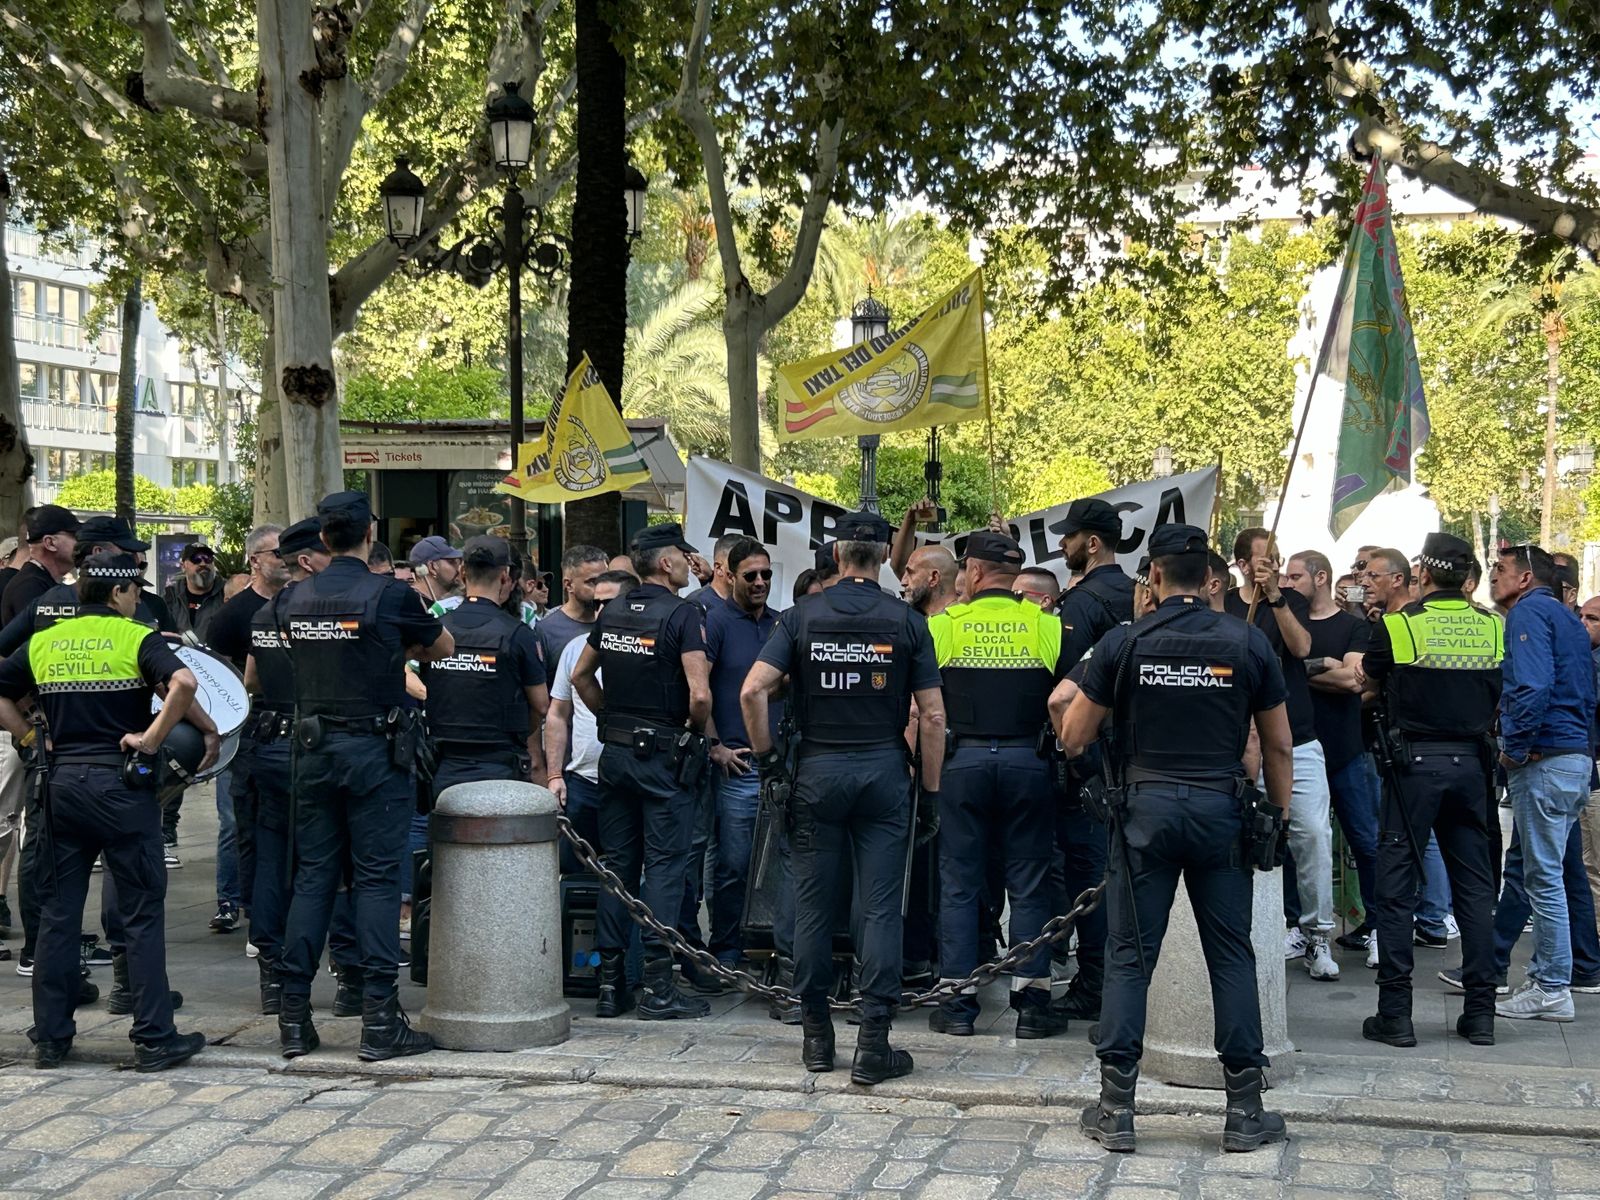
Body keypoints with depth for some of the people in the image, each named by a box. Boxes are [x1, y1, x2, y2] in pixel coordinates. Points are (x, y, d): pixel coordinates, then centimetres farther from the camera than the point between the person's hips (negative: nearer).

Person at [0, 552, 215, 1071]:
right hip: (120, 785, -4)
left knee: (57, 912, 11)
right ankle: (155, 1038, 3)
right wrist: (151, 738, -14)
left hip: (61, 782, 5)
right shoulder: (136, 638, -6)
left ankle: (50, 1036, 15)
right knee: (141, 912, 1)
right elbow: (183, 682, -23)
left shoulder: (43, 643, 9)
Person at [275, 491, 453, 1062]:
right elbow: (444, 648, 6)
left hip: (313, 748, 5)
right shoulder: (389, 595, -9)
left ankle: (295, 1018, 10)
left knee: (312, 876, 9)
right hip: (375, 749, -5)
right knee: (376, 878, -2)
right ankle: (379, 1021, -2)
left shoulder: (296, 598, 5)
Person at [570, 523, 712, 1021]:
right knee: (664, 865, -1)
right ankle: (657, 987, -1)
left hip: (615, 751, 6)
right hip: (665, 753, -6)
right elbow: (699, 693, -20)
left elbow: (581, 675, 19)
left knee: (616, 865, 10)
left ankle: (610, 981, 12)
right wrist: (696, 729, -2)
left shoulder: (612, 614, 9)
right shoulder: (681, 614, -12)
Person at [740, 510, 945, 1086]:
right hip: (884, 769, -1)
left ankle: (816, 1035, 16)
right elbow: (931, 715, -4)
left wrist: (766, 756, 3)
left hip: (817, 770, 1)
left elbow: (753, 690, -9)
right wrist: (931, 789, 4)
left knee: (814, 905, 9)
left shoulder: (802, 616, 0)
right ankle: (873, 1043, -1)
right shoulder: (907, 621, -1)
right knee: (880, 908, 1)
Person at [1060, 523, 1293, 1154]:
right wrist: (1278, 816, 17)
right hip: (1221, 808, 1)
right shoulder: (1249, 642, 2)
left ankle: (1115, 1108, 6)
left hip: (1147, 807, -1)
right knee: (1232, 956, 7)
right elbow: (1279, 746, 6)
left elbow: (1073, 737, 3)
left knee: (1129, 956, 5)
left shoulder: (1124, 642, -3)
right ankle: (1244, 1110, 11)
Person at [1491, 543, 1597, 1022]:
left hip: (1543, 761, -10)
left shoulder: (1529, 611, -10)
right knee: (1543, 872, 15)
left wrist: (1514, 749, -14)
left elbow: (1532, 687, -23)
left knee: (1543, 876, -4)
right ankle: (1546, 978, 20)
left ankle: (1552, 990, 0)